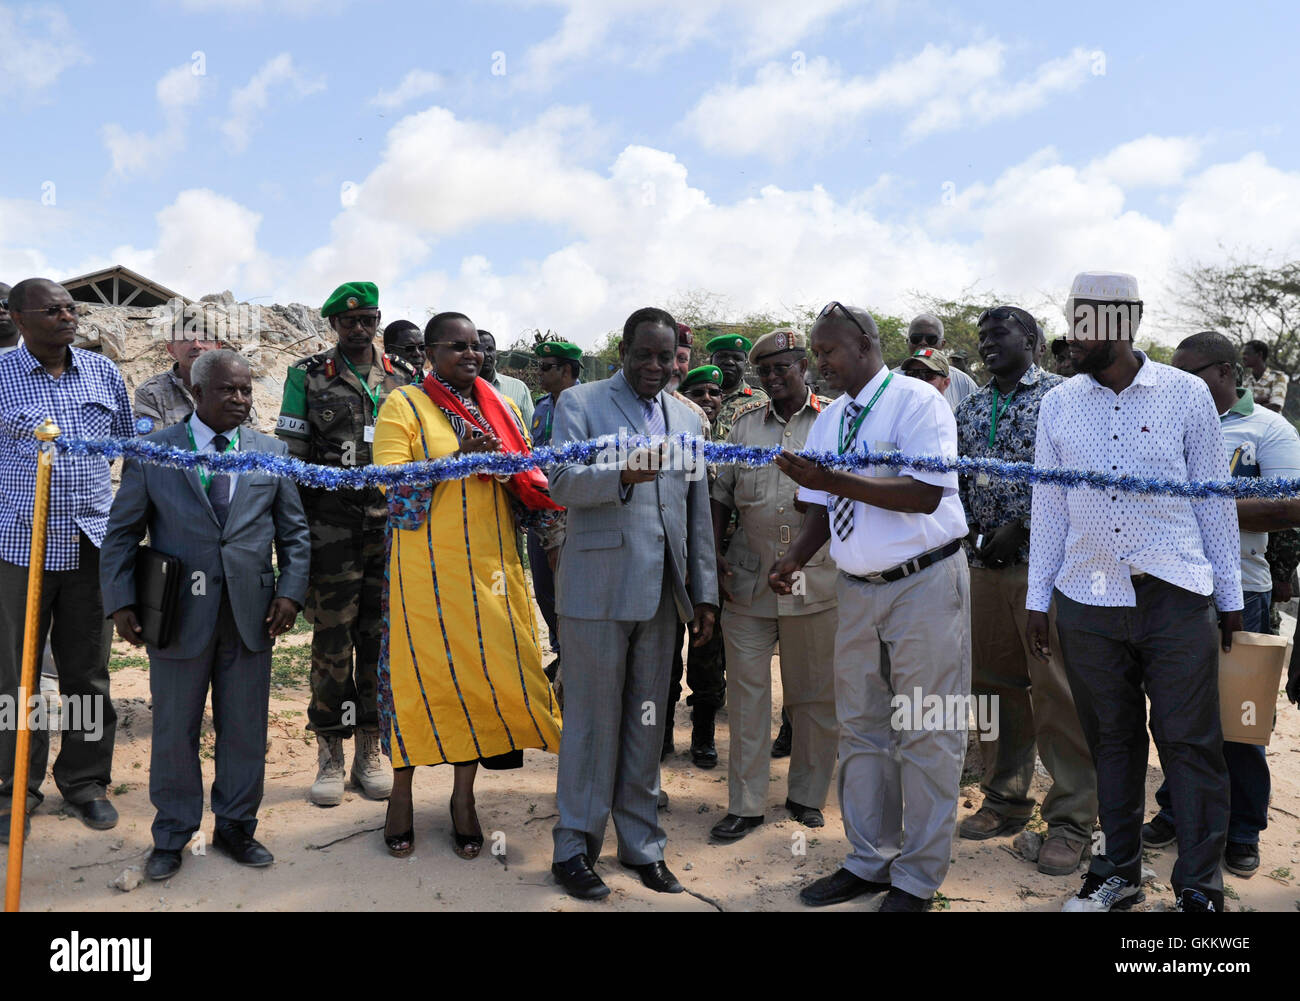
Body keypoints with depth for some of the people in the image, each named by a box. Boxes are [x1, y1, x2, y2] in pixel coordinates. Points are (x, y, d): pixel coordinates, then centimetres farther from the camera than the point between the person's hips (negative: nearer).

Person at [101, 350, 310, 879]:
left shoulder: (272, 453, 7)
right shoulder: (151, 452, 1)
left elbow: (294, 532, 9)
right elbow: (121, 533, 3)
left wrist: (291, 591, -2)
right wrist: (121, 601, -5)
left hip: (251, 616, 2)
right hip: (178, 615, -1)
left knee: (245, 730, 10)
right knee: (174, 732, 10)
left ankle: (235, 826, 29)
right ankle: (171, 837, 27)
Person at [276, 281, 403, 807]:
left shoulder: (399, 377, 12)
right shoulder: (308, 374, 4)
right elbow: (291, 453, 2)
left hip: (390, 522, 3)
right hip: (331, 523, -2)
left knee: (380, 635, 6)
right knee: (332, 637, 1)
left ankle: (370, 750, 18)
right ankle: (330, 755, 14)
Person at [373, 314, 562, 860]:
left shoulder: (502, 408, 13)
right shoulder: (403, 405, 0)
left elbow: (527, 483, 16)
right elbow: (392, 485, -10)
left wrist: (514, 479, -7)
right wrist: (458, 457, -20)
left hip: (491, 565, 4)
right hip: (426, 567, -4)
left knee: (487, 671, 4)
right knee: (421, 671, 3)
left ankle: (464, 795, 21)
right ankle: (402, 791, 24)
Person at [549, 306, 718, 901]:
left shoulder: (687, 419, 16)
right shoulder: (580, 403, 2)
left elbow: (698, 512, 17)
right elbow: (562, 482, -12)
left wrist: (704, 593, 12)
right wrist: (621, 474, -30)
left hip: (660, 594, 5)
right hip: (597, 590, -4)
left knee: (647, 723, 11)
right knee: (593, 720, 2)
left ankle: (641, 844, 25)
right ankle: (574, 847, 17)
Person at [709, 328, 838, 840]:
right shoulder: (744, 423, 12)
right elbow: (721, 494, 13)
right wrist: (711, 554, 3)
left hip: (815, 579, -2)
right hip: (748, 580, 2)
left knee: (816, 693, 8)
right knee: (747, 690, 4)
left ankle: (806, 795, 25)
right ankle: (745, 803, 15)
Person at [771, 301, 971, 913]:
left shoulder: (915, 400, -10)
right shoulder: (828, 421, 11)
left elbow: (925, 494, -22)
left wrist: (835, 481, -26)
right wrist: (793, 560, -4)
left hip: (924, 584, -7)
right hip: (857, 588, 7)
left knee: (925, 735, 2)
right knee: (860, 729, 13)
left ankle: (917, 878, 16)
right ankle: (868, 862, 28)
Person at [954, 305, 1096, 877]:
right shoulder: (970, 408, 17)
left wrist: (1020, 527, -14)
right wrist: (969, 530, 3)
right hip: (984, 565, 6)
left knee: (1055, 690, -5)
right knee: (995, 682, 11)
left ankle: (1070, 820, 5)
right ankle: (1006, 800, 25)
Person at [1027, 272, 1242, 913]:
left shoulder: (1186, 394, 0)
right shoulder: (1058, 405, 6)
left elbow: (1215, 497, 4)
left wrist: (1230, 595, 5)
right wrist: (1038, 600, 8)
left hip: (1175, 596, -2)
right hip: (1088, 599, 2)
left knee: (1189, 741, 2)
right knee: (1111, 740, 12)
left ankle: (1199, 887, 17)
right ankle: (1118, 874, 26)